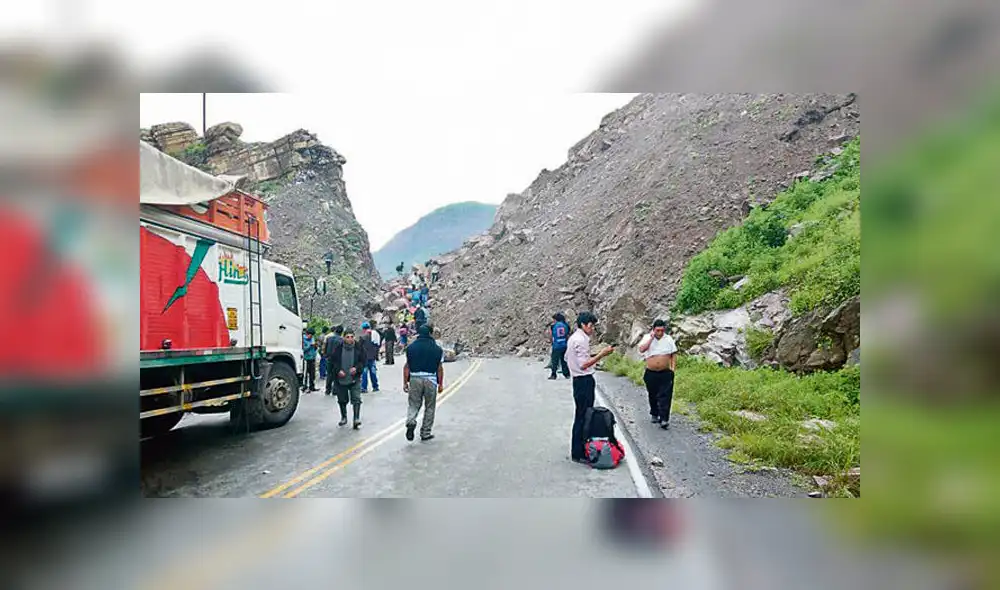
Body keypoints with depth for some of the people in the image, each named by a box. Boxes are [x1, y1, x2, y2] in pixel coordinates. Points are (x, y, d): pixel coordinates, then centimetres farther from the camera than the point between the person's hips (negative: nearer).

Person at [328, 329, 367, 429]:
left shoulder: (359, 347, -6)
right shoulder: (338, 347, -7)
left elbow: (364, 360, -1)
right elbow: (332, 361, 0)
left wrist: (357, 368, -17)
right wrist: (338, 370, -13)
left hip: (354, 379, -1)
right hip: (340, 379, 1)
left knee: (356, 399, -12)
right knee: (342, 400, 16)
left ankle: (357, 419, -11)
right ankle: (343, 417, 35)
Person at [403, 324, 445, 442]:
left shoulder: (411, 347, 3)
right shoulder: (437, 349, 1)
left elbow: (407, 366, 1)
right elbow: (439, 369, 1)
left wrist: (405, 382, 7)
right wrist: (441, 384, 9)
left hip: (415, 378, 1)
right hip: (431, 379, -1)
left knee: (413, 404, 12)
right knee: (429, 408, 11)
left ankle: (411, 422, -16)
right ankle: (425, 433, 16)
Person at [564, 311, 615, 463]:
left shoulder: (574, 338, 13)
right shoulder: (580, 340, -19)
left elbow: (566, 357, 22)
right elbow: (584, 364, -23)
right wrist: (602, 354, -24)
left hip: (580, 381, 11)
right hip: (584, 382, -11)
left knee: (583, 416, 17)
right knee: (582, 417, -4)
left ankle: (579, 449, 26)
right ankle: (578, 454, 4)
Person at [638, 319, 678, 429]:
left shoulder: (668, 339, 2)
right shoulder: (647, 338, -2)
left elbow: (674, 354, 7)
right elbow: (641, 349, -19)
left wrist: (673, 368, -1)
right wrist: (651, 338, -19)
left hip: (666, 373, 0)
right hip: (651, 373, 1)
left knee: (665, 396, -7)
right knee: (653, 396, 14)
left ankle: (664, 419, -8)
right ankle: (654, 414, 32)